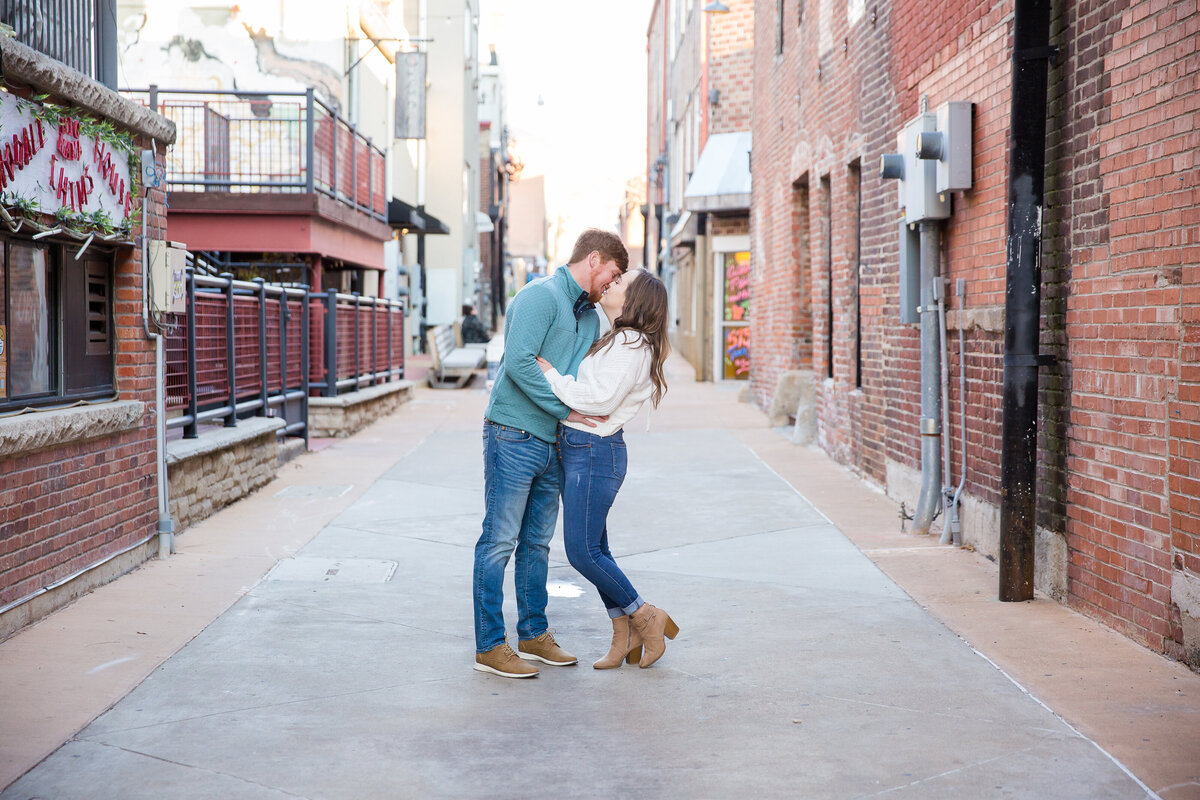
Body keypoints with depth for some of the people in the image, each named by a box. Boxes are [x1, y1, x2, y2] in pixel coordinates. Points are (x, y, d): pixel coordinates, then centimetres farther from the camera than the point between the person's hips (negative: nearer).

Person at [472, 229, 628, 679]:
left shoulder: (590, 316, 18)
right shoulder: (540, 296, -11)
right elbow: (519, 363, -21)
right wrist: (566, 410, -17)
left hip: (552, 444, 9)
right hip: (513, 436, -9)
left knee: (537, 543, 14)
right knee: (499, 542, -4)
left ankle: (534, 634, 24)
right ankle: (489, 646, 0)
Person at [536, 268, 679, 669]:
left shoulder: (630, 345, -15)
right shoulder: (614, 340, 15)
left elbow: (600, 399, -23)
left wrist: (548, 371, -17)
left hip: (594, 451, -10)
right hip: (577, 449, 10)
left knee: (582, 551, -7)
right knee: (594, 549, 11)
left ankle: (646, 618, 6)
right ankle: (625, 636, 19)